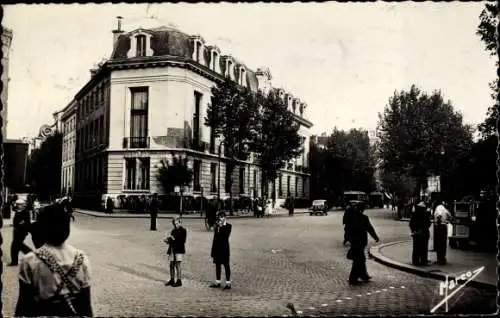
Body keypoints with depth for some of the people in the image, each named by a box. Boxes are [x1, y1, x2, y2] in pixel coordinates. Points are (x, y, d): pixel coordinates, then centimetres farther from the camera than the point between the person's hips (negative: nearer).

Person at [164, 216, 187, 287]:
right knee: (172, 265, 9)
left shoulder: (183, 231, -3)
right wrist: (168, 240, -3)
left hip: (178, 250, -6)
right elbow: (171, 240, 18)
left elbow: (182, 241, -10)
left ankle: (179, 281, -2)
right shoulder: (173, 231, 17)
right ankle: (172, 280, 18)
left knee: (177, 265, -7)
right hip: (172, 249, 6)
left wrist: (174, 239, -15)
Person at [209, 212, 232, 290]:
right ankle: (217, 282, 19)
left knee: (226, 265, -2)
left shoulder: (228, 226, -3)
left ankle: (228, 283, 2)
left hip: (224, 248, -6)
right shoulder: (217, 226, 14)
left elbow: (225, 235, -20)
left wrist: (221, 226, -12)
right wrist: (213, 250, 11)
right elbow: (215, 237, 14)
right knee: (217, 265, 11)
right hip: (217, 248, 6)